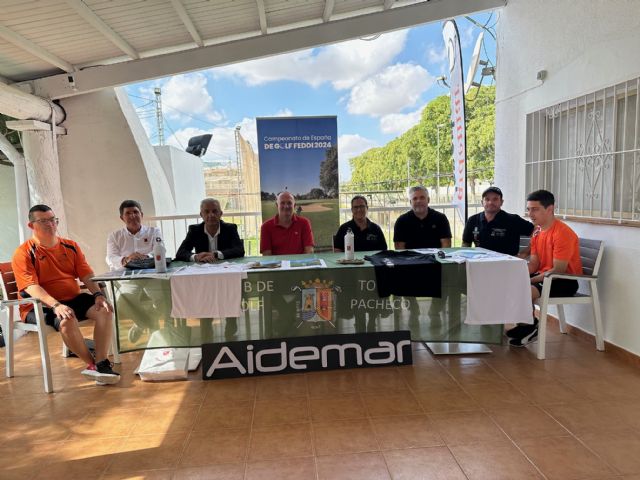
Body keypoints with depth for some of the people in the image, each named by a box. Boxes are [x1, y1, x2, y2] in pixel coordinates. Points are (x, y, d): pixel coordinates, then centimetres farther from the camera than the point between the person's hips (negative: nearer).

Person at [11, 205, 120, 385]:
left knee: (104, 310, -21)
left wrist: (98, 294, -14)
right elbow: (31, 287, -17)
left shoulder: (70, 247, 11)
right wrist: (55, 305, -32)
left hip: (73, 299, 5)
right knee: (66, 321, -35)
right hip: (40, 306, -5)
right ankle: (92, 364, -17)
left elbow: (86, 275, 6)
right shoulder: (23, 253, -4)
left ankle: (101, 363, -24)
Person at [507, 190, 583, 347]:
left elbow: (558, 271, -23)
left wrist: (529, 281, -25)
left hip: (565, 281, -9)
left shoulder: (563, 233, -21)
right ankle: (525, 323, 11)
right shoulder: (537, 232, 6)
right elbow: (533, 264, 5)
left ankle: (531, 327, -3)